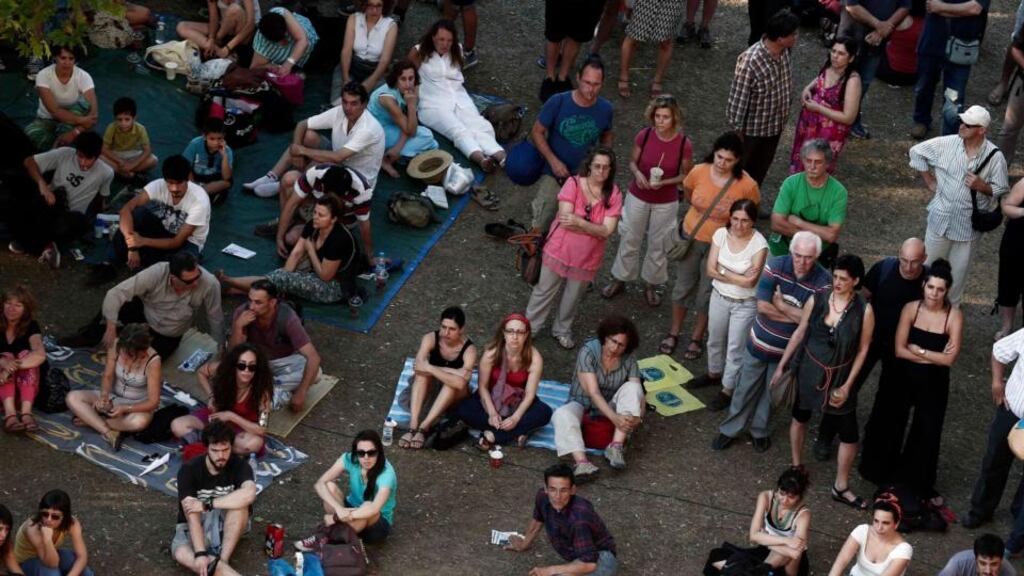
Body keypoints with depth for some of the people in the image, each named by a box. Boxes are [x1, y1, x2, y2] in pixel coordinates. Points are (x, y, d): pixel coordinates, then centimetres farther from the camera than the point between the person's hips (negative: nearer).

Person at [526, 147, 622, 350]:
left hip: (587, 258, 2)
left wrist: (579, 222, -31)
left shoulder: (614, 194, -13)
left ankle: (562, 330, 44)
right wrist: (594, 228, -22)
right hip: (559, 250, -2)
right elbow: (566, 219, -24)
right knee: (544, 292, 15)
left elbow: (607, 231, -20)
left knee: (573, 297, 21)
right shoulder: (574, 183, -17)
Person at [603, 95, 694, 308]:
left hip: (666, 203, -1)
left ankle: (651, 285, 36)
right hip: (638, 197, 1)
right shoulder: (644, 136, -16)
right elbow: (632, 161, -1)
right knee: (629, 239, 16)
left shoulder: (684, 144, -20)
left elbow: (686, 175, -7)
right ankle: (620, 279, 37)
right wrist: (637, 174, -23)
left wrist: (664, 182, -23)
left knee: (658, 245, 15)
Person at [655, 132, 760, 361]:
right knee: (683, 287, 18)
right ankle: (674, 333, 38)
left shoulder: (747, 185, -25)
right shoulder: (699, 172, -18)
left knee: (706, 295, 13)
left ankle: (697, 338, 35)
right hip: (692, 237, 2)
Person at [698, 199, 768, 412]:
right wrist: (738, 277, -19)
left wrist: (723, 272, -18)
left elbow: (750, 282, -25)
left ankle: (728, 390, 25)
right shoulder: (721, 234, -12)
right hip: (719, 297, 5)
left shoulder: (759, 244, -24)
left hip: (745, 304, -5)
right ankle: (714, 374, 49)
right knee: (715, 340, 24)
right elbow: (710, 270, -12)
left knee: (735, 348, 8)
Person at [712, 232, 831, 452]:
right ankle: (729, 430, 33)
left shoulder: (823, 281, -21)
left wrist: (781, 306, -23)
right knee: (745, 389, 15)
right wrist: (796, 316, -23)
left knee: (771, 392, 18)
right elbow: (763, 306, -23)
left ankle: (760, 431, 41)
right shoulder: (775, 266, -19)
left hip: (787, 349, 0)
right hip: (760, 342, 0)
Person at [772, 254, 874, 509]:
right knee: (800, 417, 20)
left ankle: (841, 488, 18)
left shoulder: (864, 311, -16)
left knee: (849, 434, 1)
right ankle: (796, 466, 45)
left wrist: (847, 385, -9)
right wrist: (782, 365, 6)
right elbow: (800, 333, 1)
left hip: (839, 377, -2)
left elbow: (863, 349, -8)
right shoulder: (816, 300, -11)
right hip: (808, 370, 2)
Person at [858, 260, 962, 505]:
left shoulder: (954, 316, -16)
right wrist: (934, 356, -18)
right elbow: (899, 350, -14)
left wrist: (918, 350, -17)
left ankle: (921, 485, 32)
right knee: (890, 426, 17)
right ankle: (883, 473, 42)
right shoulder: (911, 308, -12)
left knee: (927, 433, 11)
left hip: (934, 383, -1)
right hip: (903, 378, 1)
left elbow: (949, 359, -20)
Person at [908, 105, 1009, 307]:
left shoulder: (995, 157, -14)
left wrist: (981, 186, -23)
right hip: (942, 218, 1)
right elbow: (917, 152, 3)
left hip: (969, 223, -1)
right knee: (931, 263, 16)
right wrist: (929, 182, 2)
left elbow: (1001, 190, -4)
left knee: (959, 268, 13)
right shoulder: (946, 144, -12)